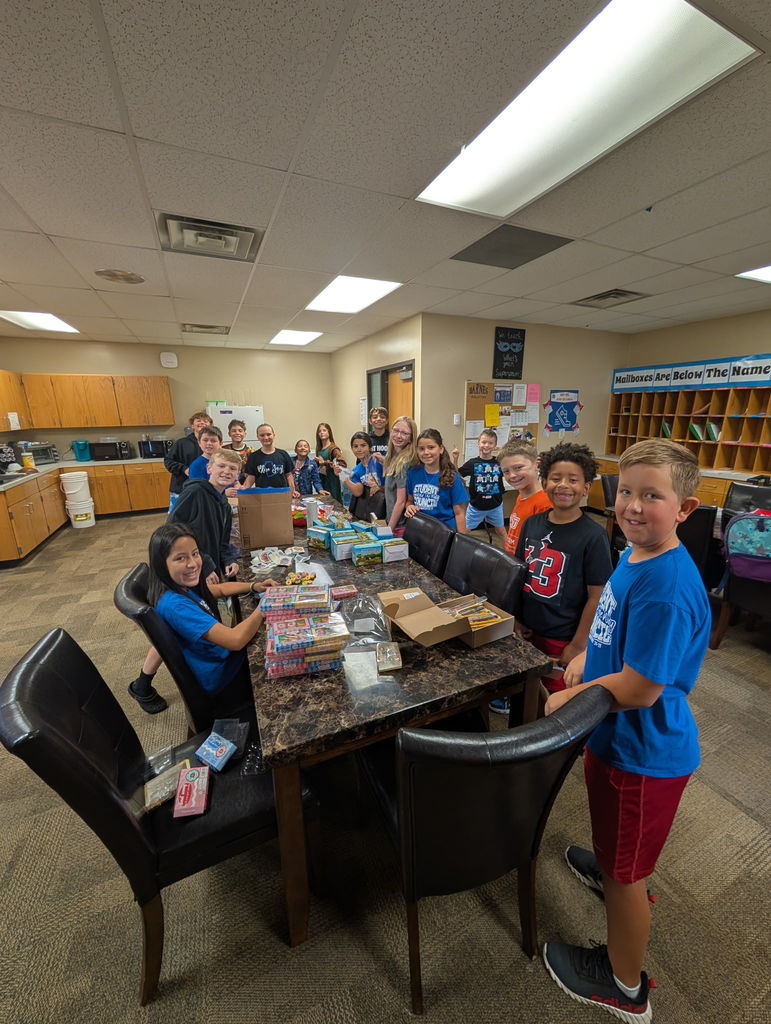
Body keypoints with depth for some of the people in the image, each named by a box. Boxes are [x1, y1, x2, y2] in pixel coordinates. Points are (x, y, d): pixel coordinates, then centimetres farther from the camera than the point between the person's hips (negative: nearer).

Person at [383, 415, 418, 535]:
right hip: (393, 523, 8)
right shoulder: (394, 457, 6)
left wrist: (389, 530, -13)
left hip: (401, 526, -8)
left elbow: (401, 502, -19)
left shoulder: (404, 462, -20)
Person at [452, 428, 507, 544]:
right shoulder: (472, 463, -8)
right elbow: (456, 475, -3)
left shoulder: (500, 463, -6)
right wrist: (455, 459, -15)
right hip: (476, 505, -1)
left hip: (495, 505, 1)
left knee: (501, 531, 19)